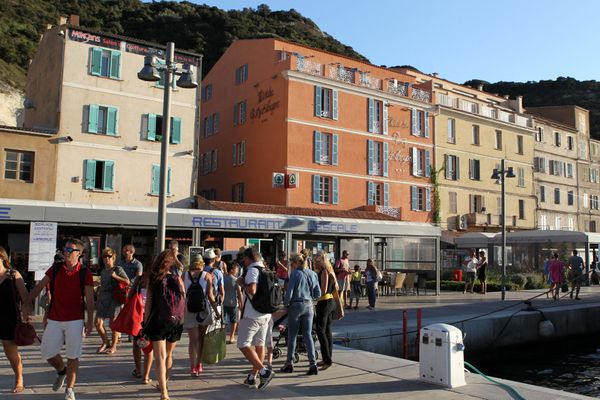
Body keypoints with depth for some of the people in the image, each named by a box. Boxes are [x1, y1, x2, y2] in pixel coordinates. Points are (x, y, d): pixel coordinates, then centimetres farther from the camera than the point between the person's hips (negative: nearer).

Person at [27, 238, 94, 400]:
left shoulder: (84, 273, -6)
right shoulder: (55, 268, 3)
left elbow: (89, 299, -4)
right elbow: (39, 286, 8)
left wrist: (90, 321, -7)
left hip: (75, 320, -3)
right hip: (54, 319, 3)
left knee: (73, 356, 1)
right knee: (47, 353, 9)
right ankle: (61, 371, 39)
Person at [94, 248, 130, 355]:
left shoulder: (117, 269, -2)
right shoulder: (103, 271, 15)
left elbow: (127, 282, -10)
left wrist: (115, 276, -18)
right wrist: (98, 297, 20)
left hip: (114, 298, -5)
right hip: (102, 299, 5)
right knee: (98, 323, -1)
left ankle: (113, 346, 18)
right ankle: (105, 343, 20)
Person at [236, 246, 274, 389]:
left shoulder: (252, 270, -13)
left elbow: (252, 290, -27)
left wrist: (241, 283, -10)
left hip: (252, 315, -9)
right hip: (266, 314, 9)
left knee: (243, 344, -4)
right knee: (259, 345, 12)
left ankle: (264, 371, -13)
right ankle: (252, 377, 20)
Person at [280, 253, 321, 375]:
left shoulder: (295, 274, -11)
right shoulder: (313, 274, 5)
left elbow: (289, 292, -14)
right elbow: (318, 294, 6)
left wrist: (286, 304, 1)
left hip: (296, 305, -4)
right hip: (309, 306, 5)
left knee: (292, 335, 8)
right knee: (308, 335, 8)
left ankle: (289, 363, 18)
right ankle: (313, 363, -1)